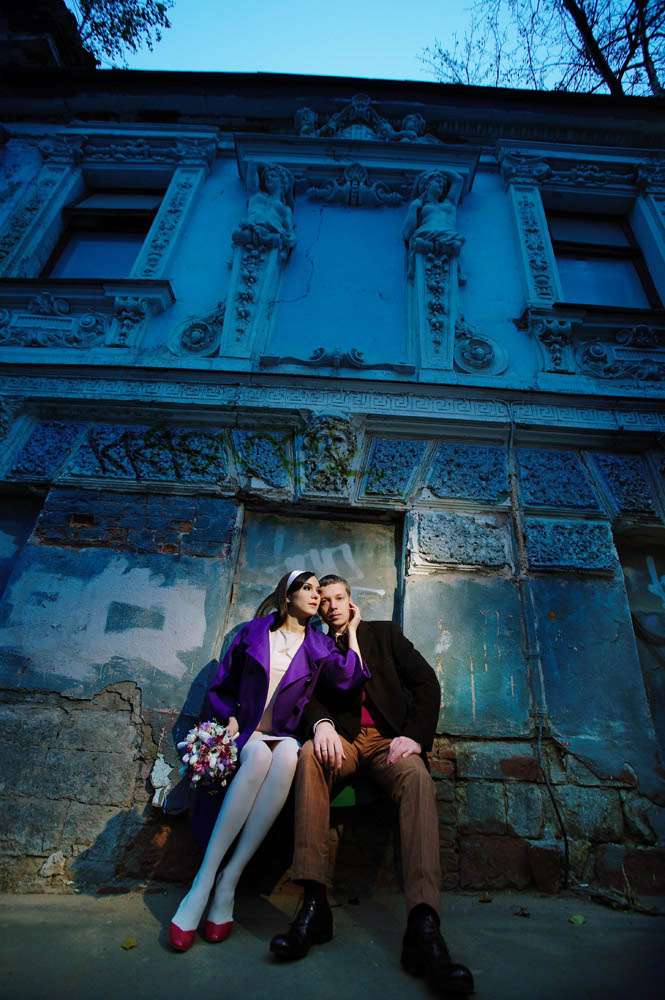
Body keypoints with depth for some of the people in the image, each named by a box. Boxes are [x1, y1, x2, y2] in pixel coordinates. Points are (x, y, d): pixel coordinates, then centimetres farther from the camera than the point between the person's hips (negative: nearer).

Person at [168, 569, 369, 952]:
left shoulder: (319, 645, 11)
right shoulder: (253, 632, 8)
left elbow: (350, 679, -5)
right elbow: (221, 687, 11)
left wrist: (352, 628, 1)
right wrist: (231, 722, -6)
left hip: (284, 737, 1)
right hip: (244, 734, -1)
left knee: (288, 754, -35)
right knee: (260, 755, -36)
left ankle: (228, 882, -29)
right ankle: (203, 884, -30)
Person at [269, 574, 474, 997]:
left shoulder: (384, 632, 15)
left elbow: (426, 682, 6)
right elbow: (309, 697, 3)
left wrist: (416, 735, -10)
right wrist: (321, 723, -21)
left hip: (388, 738, 0)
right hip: (342, 739, 1)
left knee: (418, 777, -32)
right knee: (310, 754, -32)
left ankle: (424, 926, -41)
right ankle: (315, 902, -32)